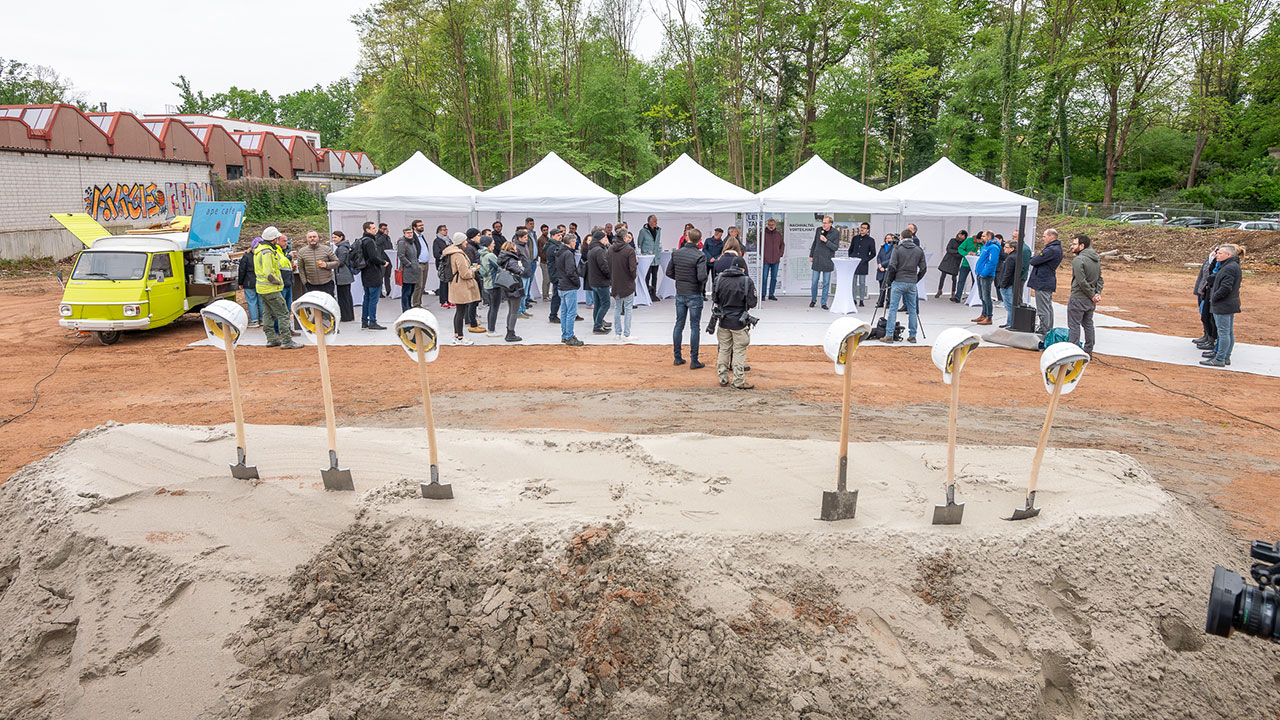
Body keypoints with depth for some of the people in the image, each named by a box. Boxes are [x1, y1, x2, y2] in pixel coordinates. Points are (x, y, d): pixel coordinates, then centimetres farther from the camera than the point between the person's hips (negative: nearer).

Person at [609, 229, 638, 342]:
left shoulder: (610, 249, 1)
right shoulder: (629, 250, -16)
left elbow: (608, 266, 5)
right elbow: (632, 268, -19)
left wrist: (611, 280, 14)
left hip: (615, 283, 5)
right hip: (627, 284, -5)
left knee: (617, 308, 16)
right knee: (628, 309, 3)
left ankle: (617, 333, 21)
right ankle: (626, 335, 4)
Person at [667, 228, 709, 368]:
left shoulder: (676, 253, 0)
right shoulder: (700, 256, -16)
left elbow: (669, 272, 3)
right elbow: (702, 276, -24)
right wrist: (704, 283, -3)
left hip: (679, 294, 5)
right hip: (694, 295, -5)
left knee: (679, 325, 13)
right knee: (694, 327, 2)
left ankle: (677, 358, 19)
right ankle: (694, 361, 5)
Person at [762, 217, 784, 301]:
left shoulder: (778, 233, 9)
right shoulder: (763, 233, -2)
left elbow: (782, 244, 19)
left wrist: (780, 254, 10)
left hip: (776, 260, 4)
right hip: (766, 260, -4)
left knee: (774, 278, 7)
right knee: (764, 278, -3)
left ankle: (771, 295, 14)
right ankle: (763, 295, 3)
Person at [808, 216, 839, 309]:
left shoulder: (835, 233, -6)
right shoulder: (818, 230, 3)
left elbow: (836, 247, -9)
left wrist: (826, 241, -20)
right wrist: (811, 255, 13)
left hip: (828, 260, -2)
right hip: (817, 259, 2)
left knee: (826, 283, 3)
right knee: (814, 281, 5)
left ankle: (824, 303, 10)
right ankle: (813, 300, 21)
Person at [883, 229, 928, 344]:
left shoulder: (897, 249, -4)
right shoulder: (919, 250, 5)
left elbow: (892, 267, -9)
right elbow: (923, 268, 5)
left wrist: (890, 280, 4)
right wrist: (916, 280, 16)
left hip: (898, 282, -3)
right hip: (912, 283, 3)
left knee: (893, 308, -1)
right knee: (912, 310, 9)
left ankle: (889, 335, -5)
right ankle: (912, 336, 11)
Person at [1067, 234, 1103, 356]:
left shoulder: (1078, 260, -18)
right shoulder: (1097, 259, 10)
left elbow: (1082, 282, -22)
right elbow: (1100, 278, 10)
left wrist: (1092, 295, -13)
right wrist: (1098, 293, 2)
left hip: (1078, 298, -8)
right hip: (1091, 301, 8)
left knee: (1074, 325, -2)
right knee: (1088, 324, 16)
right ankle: (1088, 350, 23)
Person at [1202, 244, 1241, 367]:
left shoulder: (1230, 268, -18)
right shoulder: (1232, 266, 15)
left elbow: (1225, 288, -23)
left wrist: (1213, 298, -12)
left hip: (1224, 306, -10)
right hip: (1229, 305, 10)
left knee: (1223, 332, -6)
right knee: (1229, 332, 14)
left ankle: (1219, 359, -3)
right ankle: (1226, 357, 21)